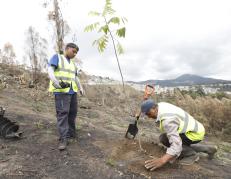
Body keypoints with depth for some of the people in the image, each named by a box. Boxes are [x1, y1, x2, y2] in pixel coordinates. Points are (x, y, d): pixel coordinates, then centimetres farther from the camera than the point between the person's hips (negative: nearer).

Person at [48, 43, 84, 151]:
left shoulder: (72, 64, 23)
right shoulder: (57, 57, 5)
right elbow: (50, 70, -9)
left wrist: (81, 88, 13)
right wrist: (58, 83, -27)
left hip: (72, 91, 7)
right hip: (61, 91, -7)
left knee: (72, 112, 7)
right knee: (62, 113, -12)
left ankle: (71, 134, 19)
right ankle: (63, 139, -11)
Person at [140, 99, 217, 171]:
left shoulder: (167, 119, -32)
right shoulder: (161, 105, -6)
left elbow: (176, 144, -41)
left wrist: (162, 160, -47)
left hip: (196, 134, -10)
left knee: (163, 138, -20)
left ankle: (191, 154, -2)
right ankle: (208, 149, 34)